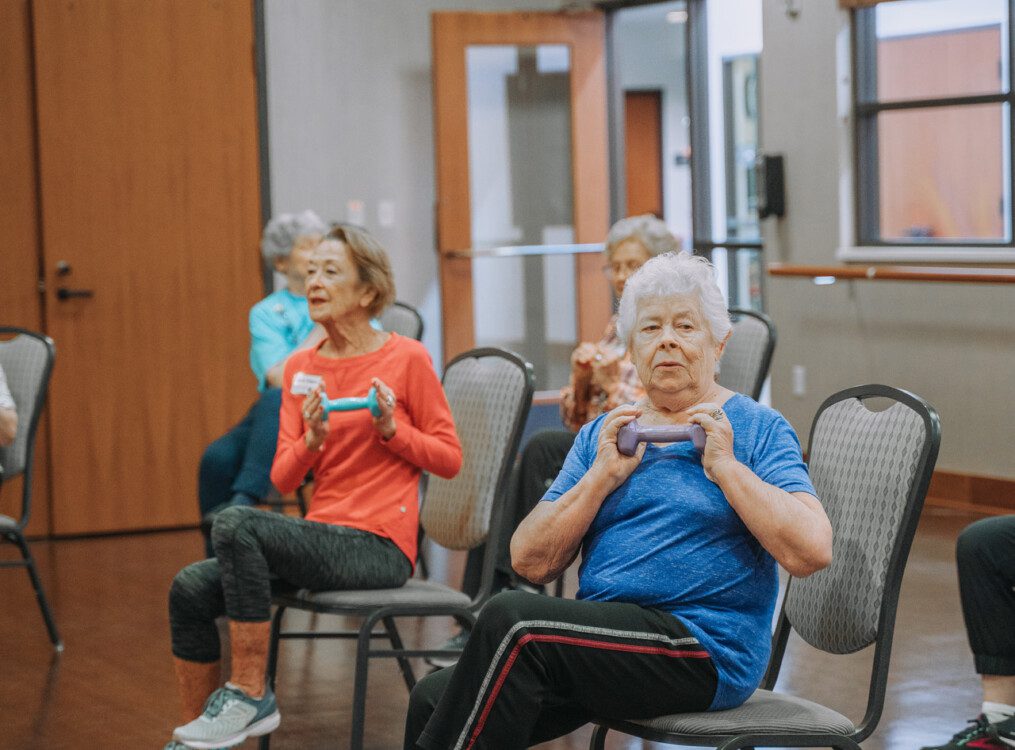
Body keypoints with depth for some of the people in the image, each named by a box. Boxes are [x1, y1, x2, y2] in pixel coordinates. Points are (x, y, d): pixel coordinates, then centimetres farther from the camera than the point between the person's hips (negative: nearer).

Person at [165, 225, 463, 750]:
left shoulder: (406, 359, -4)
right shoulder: (300, 367, 12)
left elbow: (449, 458, 1)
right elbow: (282, 479, 7)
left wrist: (390, 429, -15)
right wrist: (312, 439, -13)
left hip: (378, 548, -6)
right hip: (323, 537, 6)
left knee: (234, 524, -26)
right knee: (191, 588, -12)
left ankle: (249, 695, -15)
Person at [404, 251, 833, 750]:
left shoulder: (757, 429, 4)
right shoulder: (601, 435, 17)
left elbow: (812, 552, -12)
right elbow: (531, 561, 6)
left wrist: (724, 465, -10)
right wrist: (605, 474, -4)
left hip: (708, 648, -5)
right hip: (604, 641, 6)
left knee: (511, 619, -26)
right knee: (433, 697, -15)